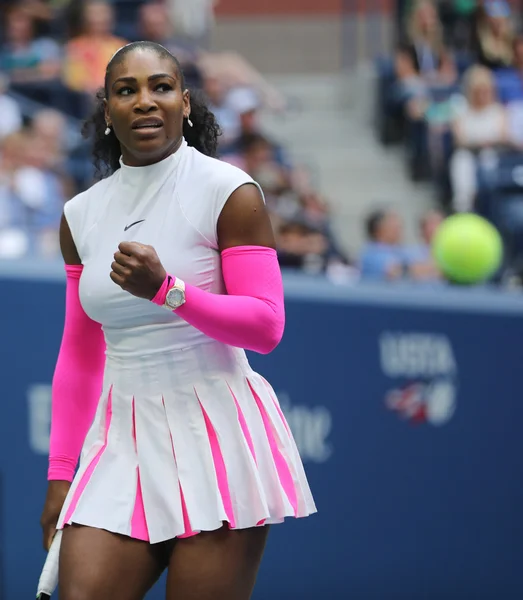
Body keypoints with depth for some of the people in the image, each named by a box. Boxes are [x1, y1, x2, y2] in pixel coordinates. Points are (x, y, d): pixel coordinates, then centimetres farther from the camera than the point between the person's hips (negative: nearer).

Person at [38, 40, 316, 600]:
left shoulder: (228, 193, -4)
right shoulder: (81, 215, 10)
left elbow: (266, 327, -10)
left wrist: (166, 290, -24)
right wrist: (60, 471, 12)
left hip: (216, 441, -4)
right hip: (122, 443, 4)